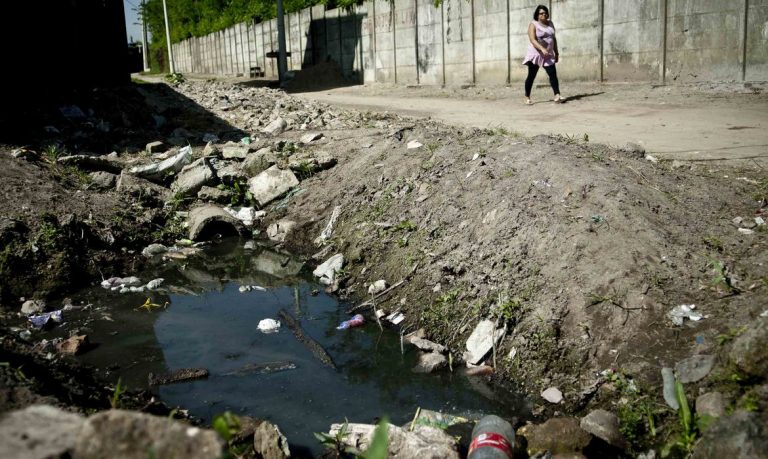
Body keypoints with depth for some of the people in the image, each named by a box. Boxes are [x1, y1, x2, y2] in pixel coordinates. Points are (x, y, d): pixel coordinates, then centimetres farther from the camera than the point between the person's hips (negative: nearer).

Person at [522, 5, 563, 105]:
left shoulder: (550, 24, 12)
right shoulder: (533, 25, -7)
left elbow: (554, 39, 18)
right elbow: (532, 40, -20)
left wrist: (556, 52, 13)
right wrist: (542, 49, -34)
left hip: (548, 55, 5)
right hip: (535, 54, -5)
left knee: (553, 74, -9)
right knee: (531, 76, 1)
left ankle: (557, 96, -16)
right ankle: (527, 98, 10)